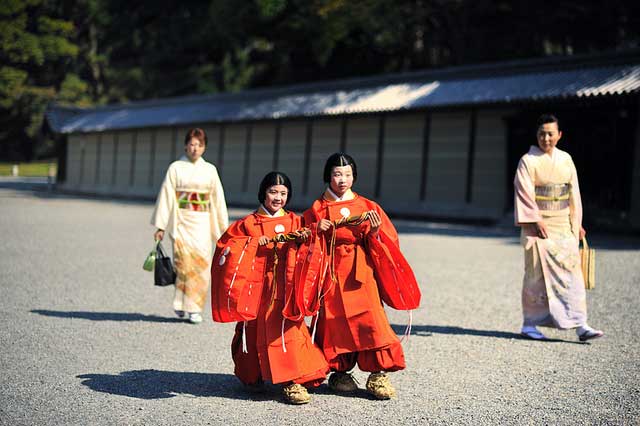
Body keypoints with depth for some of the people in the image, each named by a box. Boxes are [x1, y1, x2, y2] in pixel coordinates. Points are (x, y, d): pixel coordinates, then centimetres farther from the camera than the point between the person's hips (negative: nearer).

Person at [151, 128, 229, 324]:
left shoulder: (210, 170, 11)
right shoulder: (176, 168, 4)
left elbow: (218, 199, 13)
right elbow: (166, 196, 2)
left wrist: (223, 227, 12)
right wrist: (160, 226, -2)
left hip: (202, 223, 3)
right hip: (182, 221, -2)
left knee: (202, 262, -6)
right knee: (185, 260, -15)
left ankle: (194, 308, 3)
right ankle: (181, 304, 0)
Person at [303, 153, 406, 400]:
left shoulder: (367, 207, 10)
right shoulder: (317, 209, 9)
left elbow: (390, 241, 8)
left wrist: (376, 232, -12)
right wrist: (316, 229, -8)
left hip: (360, 275, 0)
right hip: (331, 275, 0)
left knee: (370, 321, -11)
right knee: (335, 322, -1)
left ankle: (378, 375, -7)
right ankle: (339, 373, 12)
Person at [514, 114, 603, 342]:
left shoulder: (566, 160, 10)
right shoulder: (528, 161, -4)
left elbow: (574, 193, 14)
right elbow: (525, 194, -10)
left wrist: (577, 223, 10)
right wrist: (537, 221, -17)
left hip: (563, 226, 4)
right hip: (537, 226, -4)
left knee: (572, 272, -3)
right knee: (537, 274, -1)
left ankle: (580, 325, -5)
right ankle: (530, 323, 10)